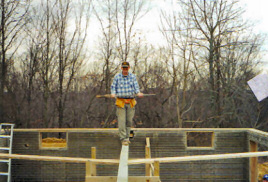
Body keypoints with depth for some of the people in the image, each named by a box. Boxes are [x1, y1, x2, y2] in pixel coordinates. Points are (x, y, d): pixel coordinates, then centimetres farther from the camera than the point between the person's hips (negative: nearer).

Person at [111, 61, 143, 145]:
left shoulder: (133, 76, 8)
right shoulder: (117, 77, 4)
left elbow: (136, 86, -1)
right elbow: (113, 86, 2)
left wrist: (138, 93, -21)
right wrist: (113, 93, -19)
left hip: (131, 102, 2)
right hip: (120, 101, -2)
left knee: (129, 121, 6)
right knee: (122, 121, -8)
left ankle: (127, 137, 18)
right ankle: (123, 138, -5)